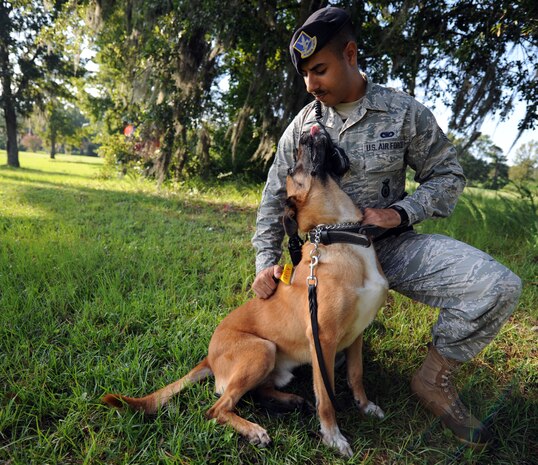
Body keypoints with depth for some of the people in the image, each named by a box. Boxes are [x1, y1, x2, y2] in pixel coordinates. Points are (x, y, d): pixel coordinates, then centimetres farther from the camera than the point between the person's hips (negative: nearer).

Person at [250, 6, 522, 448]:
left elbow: (447, 174, 2)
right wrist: (267, 262, -9)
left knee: (497, 287, -21)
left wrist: (401, 212, -16)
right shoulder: (302, 125, 0)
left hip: (389, 241, 0)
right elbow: (274, 198, 2)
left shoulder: (405, 112, -5)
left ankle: (434, 380, 1)